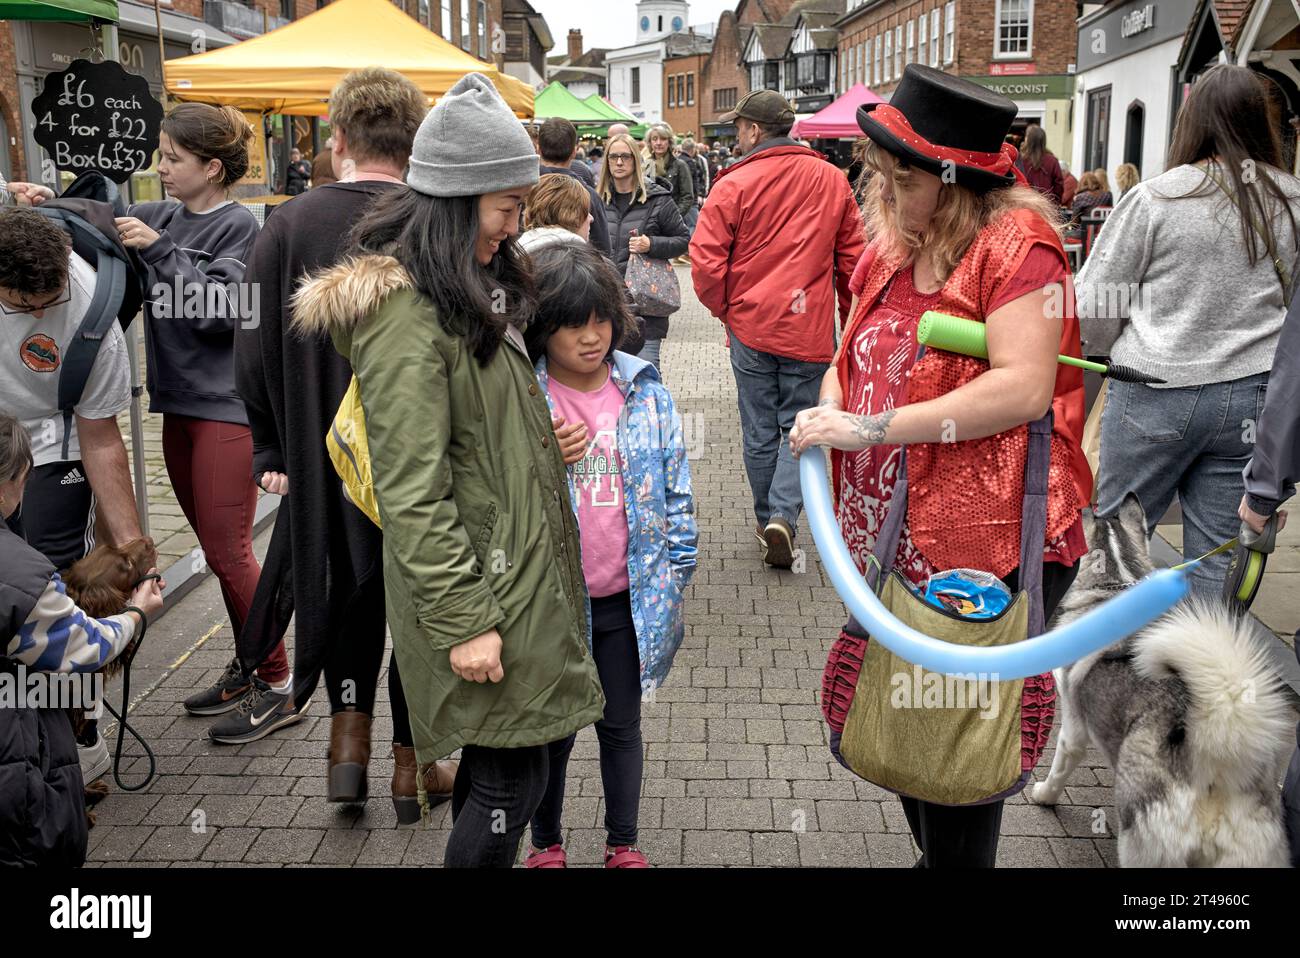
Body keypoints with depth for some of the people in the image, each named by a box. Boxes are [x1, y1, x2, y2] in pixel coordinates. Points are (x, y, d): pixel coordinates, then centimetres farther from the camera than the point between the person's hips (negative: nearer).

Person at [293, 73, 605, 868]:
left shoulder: (475, 286, 12)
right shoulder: (406, 311, -19)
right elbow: (412, 492, -22)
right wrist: (461, 620, -21)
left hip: (516, 560, 9)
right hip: (480, 588, -9)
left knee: (493, 759, 19)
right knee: (512, 778, 1)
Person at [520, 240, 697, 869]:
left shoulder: (646, 393, -3)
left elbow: (676, 489, 4)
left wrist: (676, 574, 4)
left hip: (630, 597, 2)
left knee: (621, 724, 18)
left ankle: (623, 843, 36)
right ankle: (545, 843, 37)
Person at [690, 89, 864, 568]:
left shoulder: (734, 185, -10)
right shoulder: (831, 180, -1)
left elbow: (705, 260, -11)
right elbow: (853, 257, 4)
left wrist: (724, 308, 6)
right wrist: (849, 318, 17)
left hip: (751, 326, -1)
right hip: (811, 328, 1)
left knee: (760, 431, 13)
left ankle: (766, 519, 24)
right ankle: (783, 515, -7)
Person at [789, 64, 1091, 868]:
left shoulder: (1016, 243, -14)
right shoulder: (892, 251, 9)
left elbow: (1025, 387, -26)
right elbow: (855, 353, 20)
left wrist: (873, 427, -25)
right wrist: (828, 410, -4)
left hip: (990, 549, -8)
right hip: (894, 543, 8)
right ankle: (932, 856, 43)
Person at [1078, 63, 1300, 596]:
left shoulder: (1154, 198, -9)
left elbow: (1095, 302, -4)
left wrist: (1107, 351, 15)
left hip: (1156, 393, -3)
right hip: (1253, 399, 3)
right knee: (1220, 553, 10)